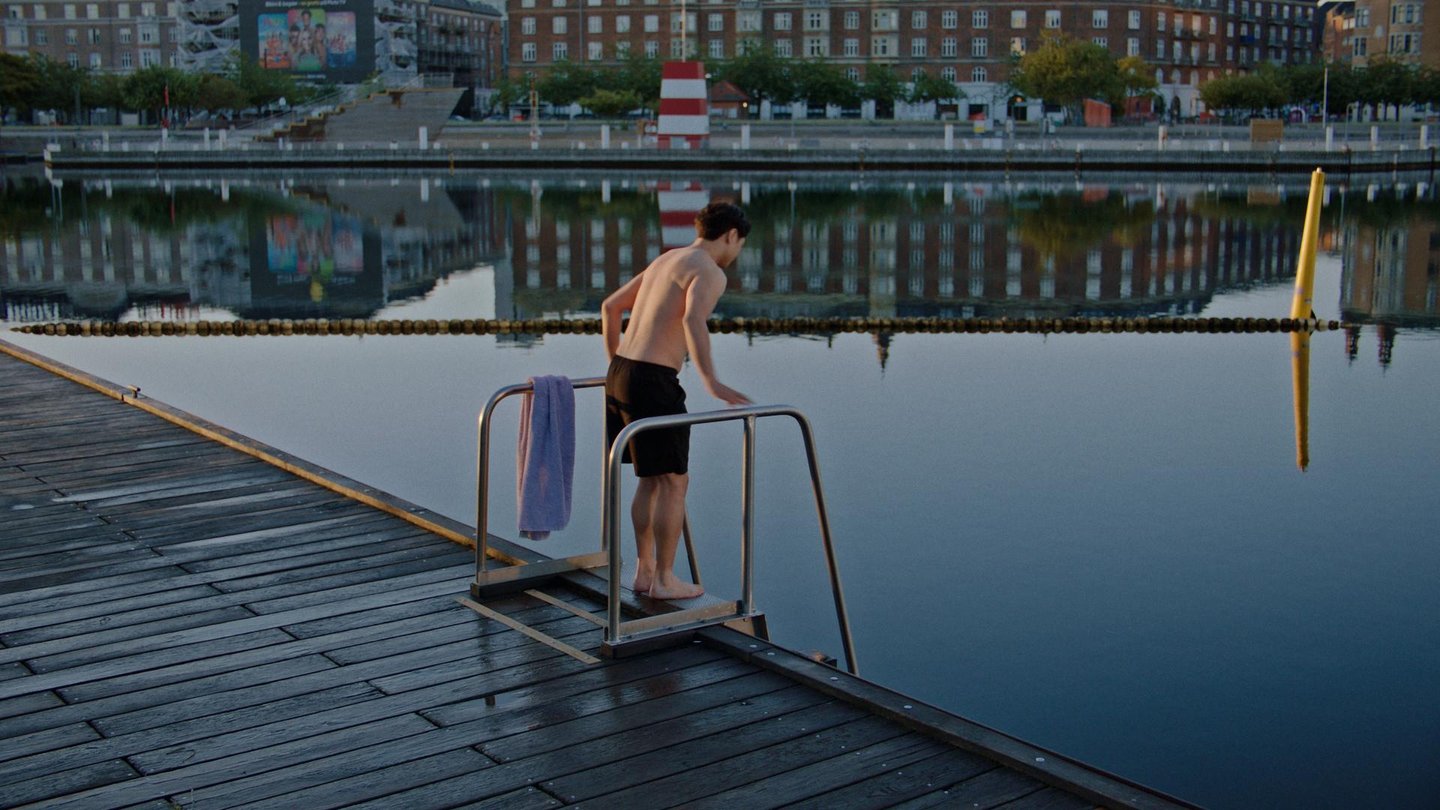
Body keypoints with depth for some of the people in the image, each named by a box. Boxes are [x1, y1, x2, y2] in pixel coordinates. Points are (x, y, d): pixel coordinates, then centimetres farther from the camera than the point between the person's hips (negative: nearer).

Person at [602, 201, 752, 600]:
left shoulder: (664, 261, 20)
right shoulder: (711, 273, -8)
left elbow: (610, 307, 27)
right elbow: (693, 320, -30)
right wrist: (711, 382, -33)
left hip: (621, 376, 9)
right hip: (653, 383, -9)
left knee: (651, 479, 19)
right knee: (675, 481, 3)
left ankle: (645, 571, 25)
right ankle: (664, 579, 9)